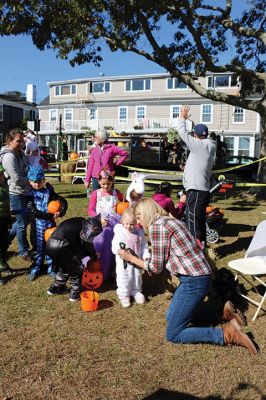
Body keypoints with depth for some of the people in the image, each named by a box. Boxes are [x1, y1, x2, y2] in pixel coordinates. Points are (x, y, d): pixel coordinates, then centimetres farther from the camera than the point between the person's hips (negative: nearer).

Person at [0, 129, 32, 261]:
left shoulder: (20, 153, 9)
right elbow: (16, 179, -22)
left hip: (24, 192, 9)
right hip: (16, 193, -9)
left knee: (24, 219, 18)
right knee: (22, 223, 2)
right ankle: (24, 251, 17)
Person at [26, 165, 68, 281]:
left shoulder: (49, 191, 0)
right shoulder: (30, 194, -5)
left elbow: (63, 201, 1)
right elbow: (32, 211, -15)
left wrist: (61, 212, -18)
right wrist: (50, 216, -20)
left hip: (50, 224, 2)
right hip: (37, 225, -1)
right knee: (38, 247, 9)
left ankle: (51, 268, 23)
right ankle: (36, 268, 24)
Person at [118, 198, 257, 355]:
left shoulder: (156, 226, -13)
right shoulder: (169, 220, 14)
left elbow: (156, 267, -8)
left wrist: (131, 258, 5)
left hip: (194, 281, -10)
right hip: (198, 276, 10)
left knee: (173, 334, 1)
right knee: (170, 317, 24)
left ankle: (227, 334, -3)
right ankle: (222, 313, 20)